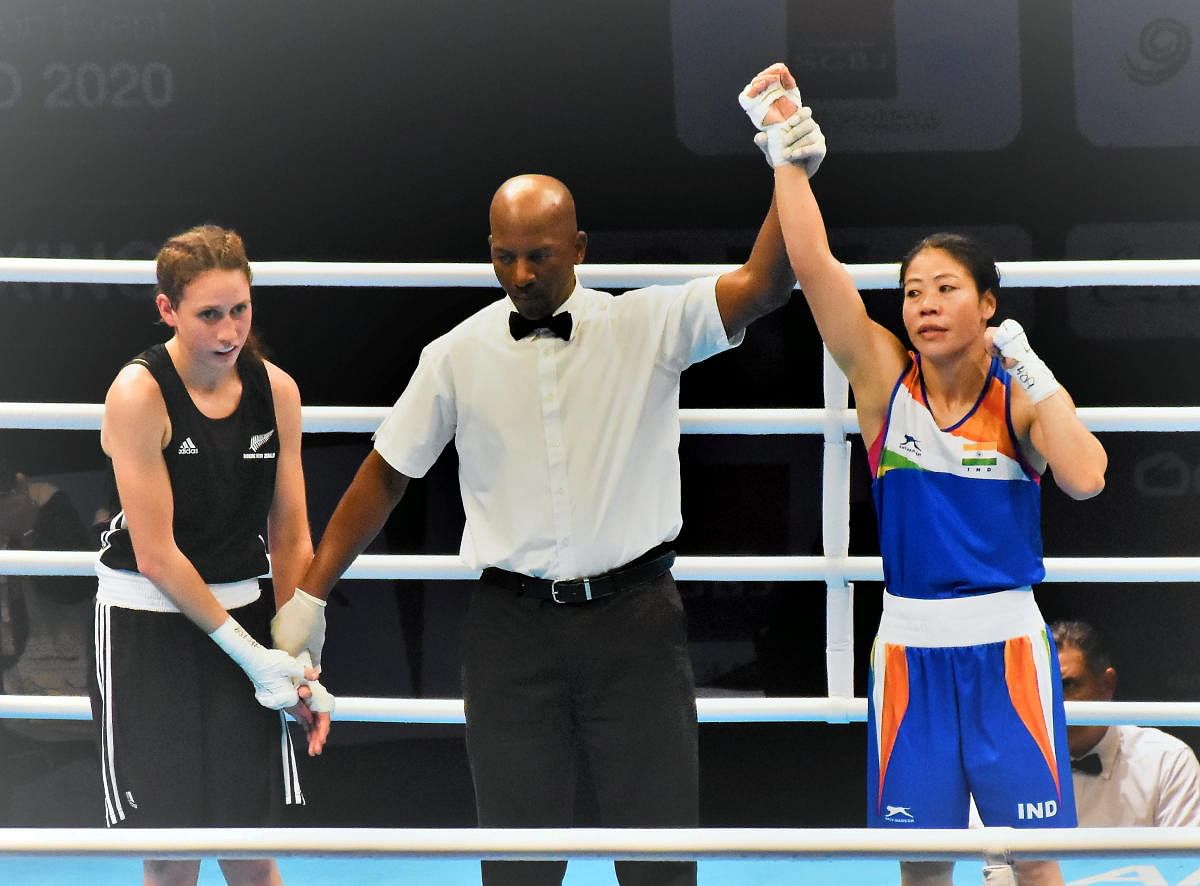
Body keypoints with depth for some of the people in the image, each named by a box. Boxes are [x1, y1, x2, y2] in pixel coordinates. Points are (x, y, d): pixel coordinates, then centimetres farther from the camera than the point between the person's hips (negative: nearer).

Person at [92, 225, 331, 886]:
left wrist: (302, 666, -4)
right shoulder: (140, 393, -15)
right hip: (147, 626, -4)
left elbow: (292, 539, 4)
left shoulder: (275, 390, -1)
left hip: (242, 617, 4)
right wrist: (250, 653, -13)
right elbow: (156, 555, -15)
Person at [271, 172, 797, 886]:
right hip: (512, 625, 1)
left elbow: (762, 286, -13)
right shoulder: (457, 357, 4)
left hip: (635, 616, -1)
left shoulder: (648, 326, 0)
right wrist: (310, 596, 11)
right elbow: (385, 476, 11)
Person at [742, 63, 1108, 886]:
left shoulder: (1024, 394, -3)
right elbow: (814, 265, -12)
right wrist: (789, 155, -18)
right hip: (912, 643, 2)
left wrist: (1032, 371, -16)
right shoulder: (883, 376, -1)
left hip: (1005, 642, -2)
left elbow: (1086, 477, -22)